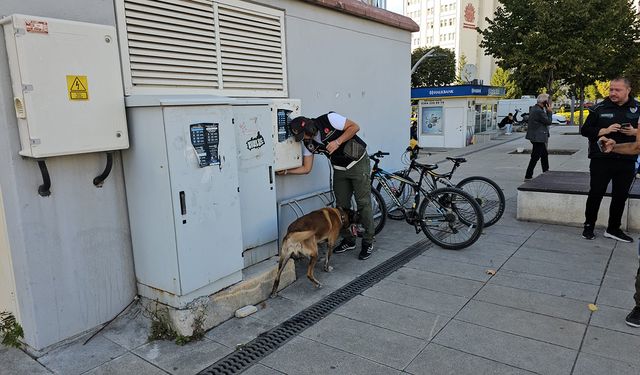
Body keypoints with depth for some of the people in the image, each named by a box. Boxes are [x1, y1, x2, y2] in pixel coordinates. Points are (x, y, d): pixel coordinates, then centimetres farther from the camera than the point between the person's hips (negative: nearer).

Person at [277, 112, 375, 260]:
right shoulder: (307, 143, -2)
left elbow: (354, 127, -16)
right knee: (342, 205, 7)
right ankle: (349, 240, 22)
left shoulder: (328, 119, -20)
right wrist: (286, 171, -12)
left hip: (358, 163, -6)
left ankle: (368, 242, 6)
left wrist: (338, 142, -25)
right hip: (340, 169, 6)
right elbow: (306, 168, -1)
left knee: (363, 203, -5)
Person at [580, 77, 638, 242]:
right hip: (601, 160, -2)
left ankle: (613, 229, 22)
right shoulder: (599, 108, 1)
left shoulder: (636, 108, 5)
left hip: (627, 162, 2)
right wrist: (604, 131, -14)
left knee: (621, 196, 9)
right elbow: (585, 130, 1)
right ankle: (589, 226, 17)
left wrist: (635, 132, -11)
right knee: (596, 194, 2)